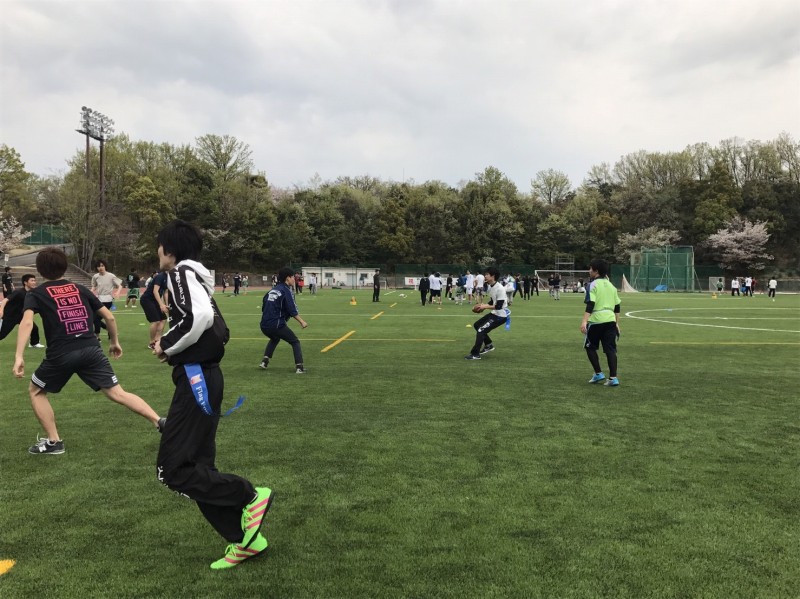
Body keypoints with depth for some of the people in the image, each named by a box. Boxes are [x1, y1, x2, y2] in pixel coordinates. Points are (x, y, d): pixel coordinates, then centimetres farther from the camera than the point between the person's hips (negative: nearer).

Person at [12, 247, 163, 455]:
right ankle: (160, 422, -11)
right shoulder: (80, 289, 18)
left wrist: (19, 356, -17)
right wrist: (114, 342, 30)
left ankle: (53, 442, 21)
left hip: (61, 354, -2)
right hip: (91, 350, 3)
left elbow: (27, 322, -11)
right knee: (118, 393, 2)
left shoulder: (36, 293, 9)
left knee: (35, 391, 23)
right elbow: (109, 316, 16)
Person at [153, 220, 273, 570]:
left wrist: (167, 346, -13)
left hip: (196, 380, -10)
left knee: (173, 469, -5)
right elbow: (220, 331, 20)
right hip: (204, 377, 10)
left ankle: (251, 497, -1)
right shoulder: (195, 278, 19)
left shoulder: (182, 272, -9)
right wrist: (173, 347, 14)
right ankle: (243, 539, 16)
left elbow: (200, 317, -27)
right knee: (197, 467, 12)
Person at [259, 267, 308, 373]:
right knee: (295, 342, 8)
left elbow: (263, 307, 19)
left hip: (264, 326, 7)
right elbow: (292, 311, -15)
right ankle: (299, 366, -3)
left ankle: (265, 360, 23)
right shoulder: (286, 291, -7)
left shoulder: (272, 290, 15)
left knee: (275, 338, 35)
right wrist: (302, 322, -6)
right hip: (277, 325, -7)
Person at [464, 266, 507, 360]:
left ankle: (475, 354, -6)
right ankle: (489, 345, 26)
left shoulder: (500, 288, -24)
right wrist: (483, 306, -2)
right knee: (476, 325, 15)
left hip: (501, 315, -10)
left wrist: (485, 306, -20)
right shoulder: (490, 287, 5)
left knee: (481, 330, -14)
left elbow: (499, 306, -26)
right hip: (494, 313, 10)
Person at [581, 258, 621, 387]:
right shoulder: (611, 285, 15)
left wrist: (584, 321, -22)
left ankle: (598, 374, 10)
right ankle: (613, 378, 0)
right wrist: (617, 323, 24)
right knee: (610, 349, 5)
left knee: (590, 347, 12)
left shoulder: (593, 284, -6)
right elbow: (617, 307, 17)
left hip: (596, 320, -6)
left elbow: (590, 305, -17)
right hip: (610, 320, 6)